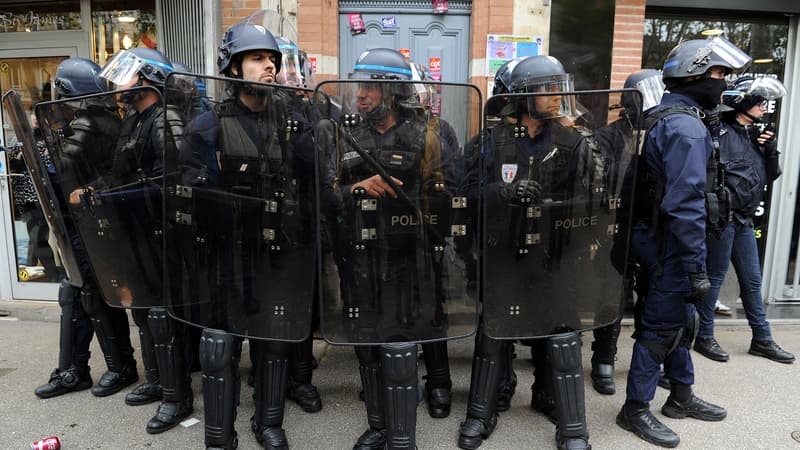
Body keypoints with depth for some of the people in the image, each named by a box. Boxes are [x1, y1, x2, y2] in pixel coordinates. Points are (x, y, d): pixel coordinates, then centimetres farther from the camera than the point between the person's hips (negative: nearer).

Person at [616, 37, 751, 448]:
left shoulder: (665, 118, 13)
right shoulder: (687, 127, -18)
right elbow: (686, 205, -25)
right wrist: (697, 267, -22)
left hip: (661, 239, 10)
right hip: (672, 245, -10)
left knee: (680, 319, 20)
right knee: (661, 326, 1)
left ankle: (681, 396, 35)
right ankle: (635, 410, 14)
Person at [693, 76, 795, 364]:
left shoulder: (757, 135, 15)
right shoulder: (722, 133, -10)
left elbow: (770, 178, 16)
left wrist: (771, 151, 1)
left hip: (744, 221, 8)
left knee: (752, 280, 14)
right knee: (715, 278, 1)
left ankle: (762, 339, 26)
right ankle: (705, 337, 14)